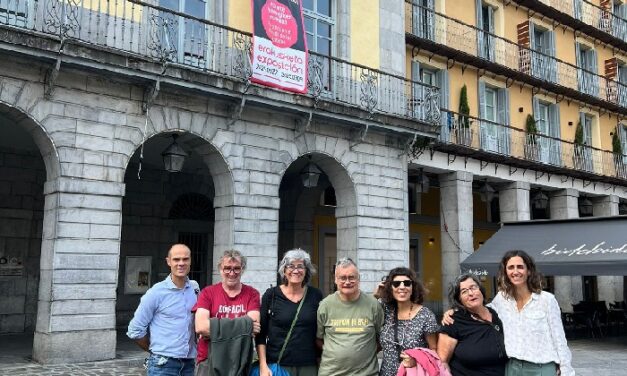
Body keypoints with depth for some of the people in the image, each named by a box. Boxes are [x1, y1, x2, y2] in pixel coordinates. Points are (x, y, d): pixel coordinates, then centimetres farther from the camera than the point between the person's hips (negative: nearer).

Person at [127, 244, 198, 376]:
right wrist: (155, 350, 4)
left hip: (190, 363, 4)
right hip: (163, 364, -4)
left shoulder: (195, 288, 3)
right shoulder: (156, 292, -8)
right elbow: (135, 330, -4)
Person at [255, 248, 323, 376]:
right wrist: (263, 366, -7)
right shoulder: (271, 295, -2)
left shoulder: (316, 295, 2)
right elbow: (261, 333, -1)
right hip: (277, 364, -1)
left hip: (309, 365, 1)